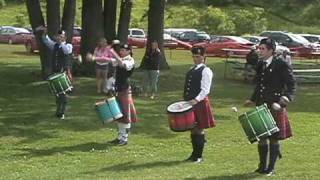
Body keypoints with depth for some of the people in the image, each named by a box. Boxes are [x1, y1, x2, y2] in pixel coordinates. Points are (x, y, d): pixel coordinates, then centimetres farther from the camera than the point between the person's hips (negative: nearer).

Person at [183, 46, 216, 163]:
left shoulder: (206, 71, -8)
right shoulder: (191, 70, 16)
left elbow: (205, 90, -15)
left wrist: (196, 100, -26)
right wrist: (186, 100, 11)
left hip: (200, 104, -7)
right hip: (190, 103, 7)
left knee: (199, 130, -1)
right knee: (192, 129, 12)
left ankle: (199, 156, 7)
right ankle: (194, 154, 22)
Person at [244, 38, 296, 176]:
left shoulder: (281, 65, -9)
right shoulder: (260, 65, 12)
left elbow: (291, 83, -10)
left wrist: (287, 96, -25)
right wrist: (253, 100, 17)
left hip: (275, 107, -6)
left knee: (274, 138, 2)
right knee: (261, 137, 10)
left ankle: (271, 168, 11)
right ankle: (263, 167, 21)